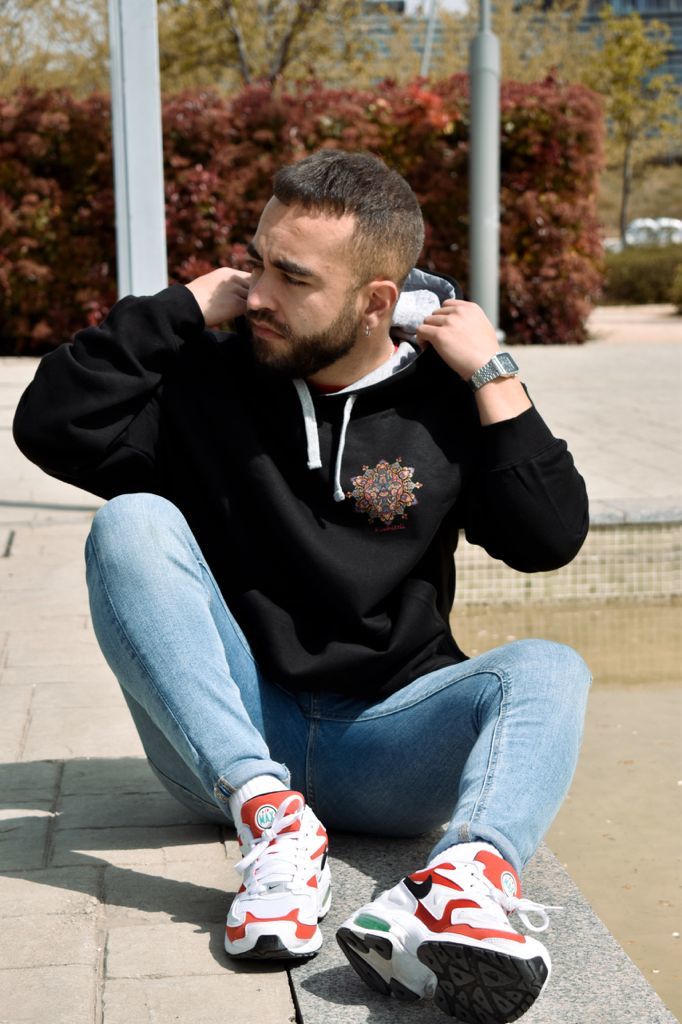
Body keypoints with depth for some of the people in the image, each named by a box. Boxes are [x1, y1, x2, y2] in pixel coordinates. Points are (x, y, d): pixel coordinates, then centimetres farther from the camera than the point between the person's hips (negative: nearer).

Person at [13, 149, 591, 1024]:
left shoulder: (444, 402, 6)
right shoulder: (208, 385, 5)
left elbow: (550, 540, -2)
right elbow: (53, 426, -7)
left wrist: (493, 376, -4)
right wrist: (183, 306, -5)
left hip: (383, 742, 0)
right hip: (227, 739, 0)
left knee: (546, 671, -25)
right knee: (131, 522, -20)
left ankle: (470, 875, -57)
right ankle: (270, 818, -34)